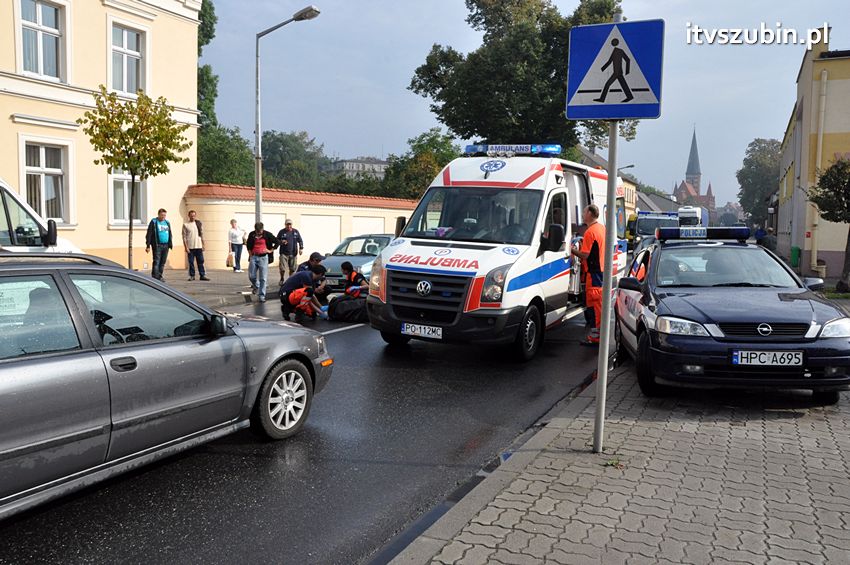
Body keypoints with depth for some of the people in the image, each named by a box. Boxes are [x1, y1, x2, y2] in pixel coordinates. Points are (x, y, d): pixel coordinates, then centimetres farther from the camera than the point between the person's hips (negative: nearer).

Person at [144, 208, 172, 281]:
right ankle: (154, 277, -10)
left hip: (166, 245, 5)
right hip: (157, 245, -5)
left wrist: (171, 244, 15)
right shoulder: (153, 222, 0)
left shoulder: (167, 223, 16)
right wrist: (148, 245, -9)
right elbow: (149, 235, -4)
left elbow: (170, 235, 22)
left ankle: (159, 277, 15)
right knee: (156, 262, -9)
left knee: (163, 262, 8)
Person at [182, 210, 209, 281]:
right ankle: (192, 276, 9)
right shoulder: (185, 225, 0)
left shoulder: (199, 223, 9)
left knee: (201, 261, 2)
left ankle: (202, 275, 5)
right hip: (190, 247, -2)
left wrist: (203, 245, 7)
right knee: (191, 262, 2)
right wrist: (186, 247, -9)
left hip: (198, 246, 2)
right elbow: (184, 237, -3)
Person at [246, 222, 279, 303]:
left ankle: (262, 295, 3)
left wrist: (271, 250, -1)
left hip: (263, 257, -2)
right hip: (253, 257, 2)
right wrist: (250, 254, 9)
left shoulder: (267, 234, -5)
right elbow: (249, 245, 17)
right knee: (251, 276, 2)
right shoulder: (252, 234, 2)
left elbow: (277, 242, 1)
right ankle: (256, 286, 34)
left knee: (263, 278, -3)